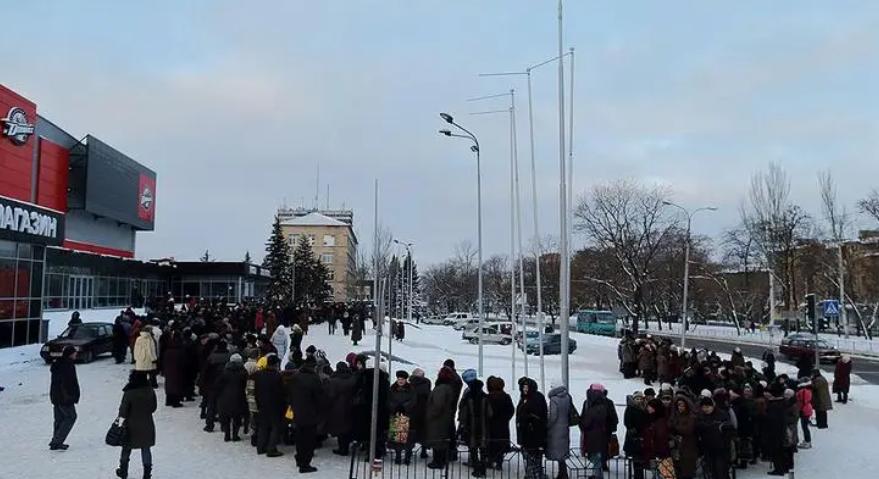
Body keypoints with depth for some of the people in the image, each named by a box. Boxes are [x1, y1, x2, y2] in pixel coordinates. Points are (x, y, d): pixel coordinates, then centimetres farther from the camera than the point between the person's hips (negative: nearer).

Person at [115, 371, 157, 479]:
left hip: (132, 426, -2)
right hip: (147, 426, 2)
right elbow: (153, 408, 3)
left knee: (126, 449, 19)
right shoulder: (150, 391, -9)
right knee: (146, 449, 12)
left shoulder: (129, 393, -20)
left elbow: (123, 412, -14)